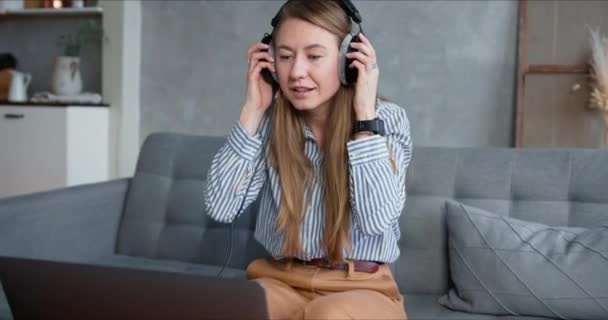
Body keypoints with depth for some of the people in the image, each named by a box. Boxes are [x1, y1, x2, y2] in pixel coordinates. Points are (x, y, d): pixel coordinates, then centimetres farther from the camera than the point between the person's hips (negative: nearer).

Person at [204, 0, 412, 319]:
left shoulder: (386, 118, -6)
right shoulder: (271, 120, 0)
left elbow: (377, 219, -19)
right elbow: (220, 207, -10)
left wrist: (365, 113, -18)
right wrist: (252, 110, -10)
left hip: (360, 287, -1)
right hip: (280, 281, 2)